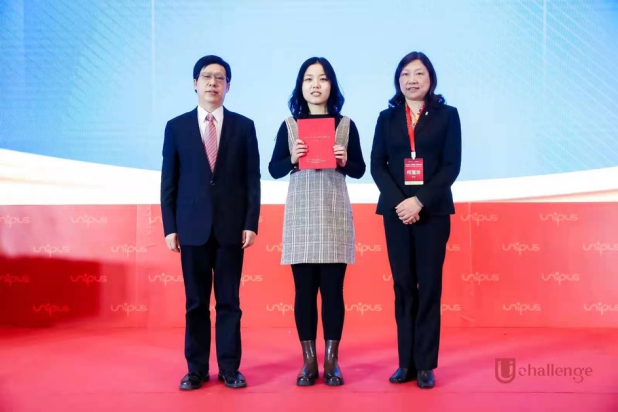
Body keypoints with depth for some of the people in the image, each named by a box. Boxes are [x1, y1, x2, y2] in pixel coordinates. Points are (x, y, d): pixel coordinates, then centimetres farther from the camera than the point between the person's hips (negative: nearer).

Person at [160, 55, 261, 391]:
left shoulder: (244, 126, 5)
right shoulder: (176, 127, 5)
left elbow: (252, 179, 3)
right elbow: (168, 181, 4)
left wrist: (251, 223, -5)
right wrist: (170, 227, -1)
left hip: (231, 226, 0)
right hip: (192, 227, 1)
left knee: (229, 301, 6)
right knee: (196, 302, 7)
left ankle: (229, 368, 16)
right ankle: (196, 369, 17)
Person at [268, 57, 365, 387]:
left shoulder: (346, 124, 7)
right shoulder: (289, 125, 7)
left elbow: (359, 170, 8)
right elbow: (274, 170, 6)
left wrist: (345, 161, -13)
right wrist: (292, 159, -13)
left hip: (335, 213, 0)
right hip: (300, 214, 1)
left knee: (332, 288, 2)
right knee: (304, 289, 2)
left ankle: (331, 363, 12)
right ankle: (308, 362, 13)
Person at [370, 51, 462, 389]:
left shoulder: (447, 115, 5)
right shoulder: (387, 118, 11)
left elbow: (452, 165, -3)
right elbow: (377, 165, 3)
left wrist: (420, 201, -14)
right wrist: (399, 202, -12)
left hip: (433, 210, -2)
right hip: (396, 210, 2)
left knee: (429, 286, 0)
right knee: (403, 286, 4)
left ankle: (426, 365, 7)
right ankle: (406, 363, 11)